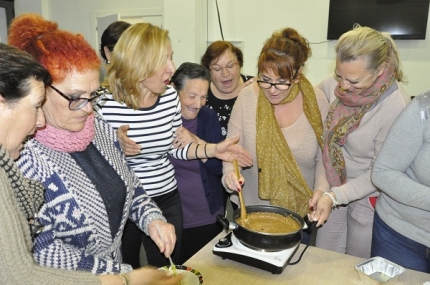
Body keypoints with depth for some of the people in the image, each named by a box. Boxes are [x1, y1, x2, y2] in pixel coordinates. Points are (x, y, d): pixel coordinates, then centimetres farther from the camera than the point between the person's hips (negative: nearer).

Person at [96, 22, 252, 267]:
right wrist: (115, 146, -28)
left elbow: (174, 147, 5)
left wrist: (214, 149, -6)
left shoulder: (170, 96, -5)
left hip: (167, 201, 4)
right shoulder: (106, 104, -19)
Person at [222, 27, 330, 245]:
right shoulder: (247, 97, -13)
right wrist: (230, 173, -27)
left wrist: (321, 190, -15)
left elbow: (324, 157, -2)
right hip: (250, 210, 0)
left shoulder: (316, 101, -10)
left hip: (300, 211, 1)